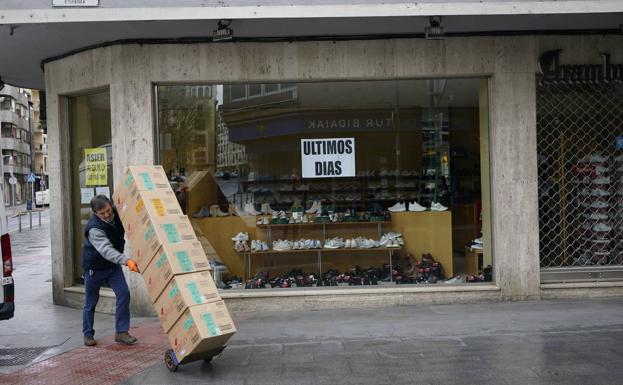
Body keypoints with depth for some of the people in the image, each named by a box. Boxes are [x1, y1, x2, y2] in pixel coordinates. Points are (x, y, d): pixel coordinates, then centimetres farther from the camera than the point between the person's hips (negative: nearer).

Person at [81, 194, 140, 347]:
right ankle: (88, 334, 26)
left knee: (124, 294, -9)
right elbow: (106, 250, -45)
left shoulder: (117, 214, -13)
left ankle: (121, 332, -1)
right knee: (91, 301, 8)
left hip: (113, 265, 5)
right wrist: (126, 261, -59)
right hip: (94, 267, -5)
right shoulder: (94, 228, -32)